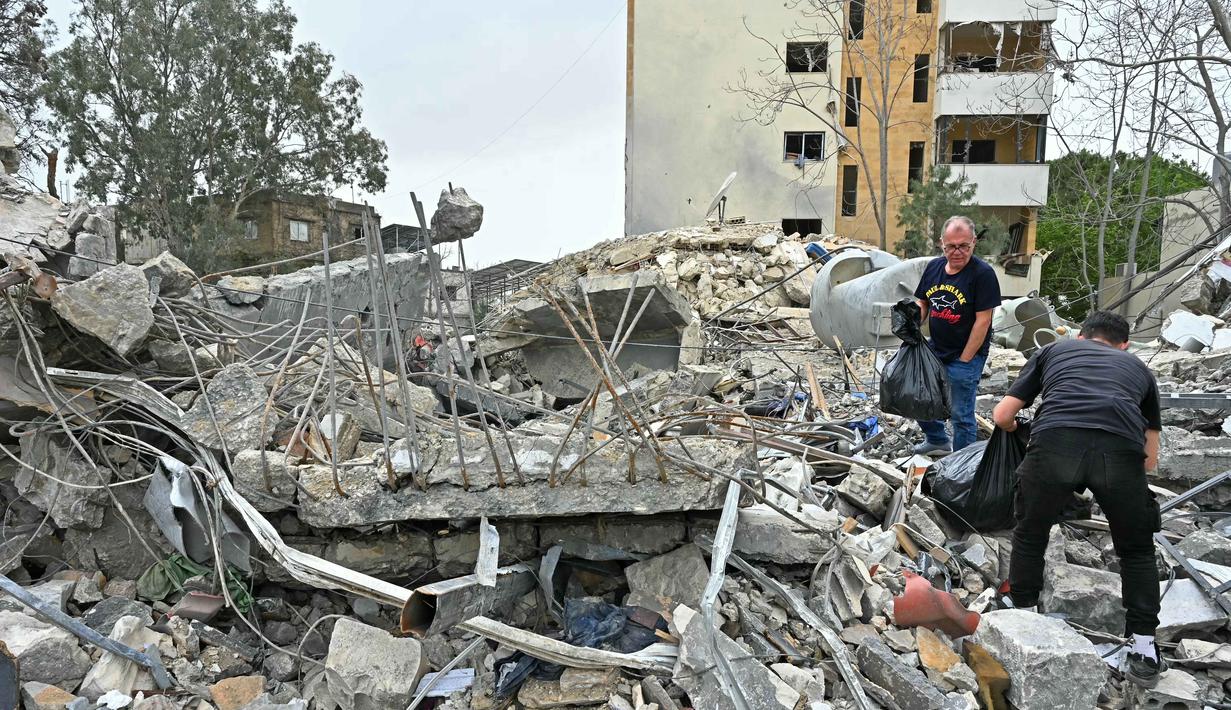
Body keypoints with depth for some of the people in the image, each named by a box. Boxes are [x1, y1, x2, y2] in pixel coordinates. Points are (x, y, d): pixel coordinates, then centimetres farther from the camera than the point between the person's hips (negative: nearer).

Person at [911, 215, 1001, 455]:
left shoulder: (982, 273, -17)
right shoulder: (934, 267, 3)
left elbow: (983, 320, -17)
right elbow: (922, 303, 15)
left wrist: (965, 359, -16)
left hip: (966, 356, -7)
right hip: (934, 348, 7)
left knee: (961, 414, 0)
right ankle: (937, 440, 43)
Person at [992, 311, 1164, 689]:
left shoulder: (1054, 350, 33)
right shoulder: (1139, 368, 36)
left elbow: (1002, 416, 28)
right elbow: (1150, 459, 37)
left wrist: (1016, 429, 51)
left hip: (1055, 442, -1)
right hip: (1121, 449, 1)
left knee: (1030, 535, 26)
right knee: (1136, 550, 26)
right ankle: (1144, 652, 25)